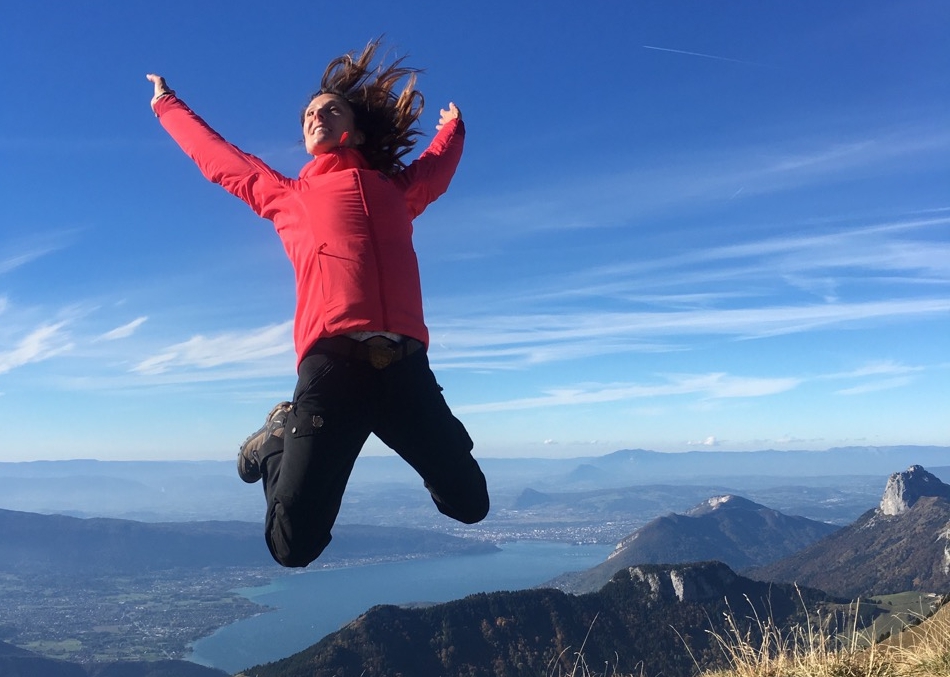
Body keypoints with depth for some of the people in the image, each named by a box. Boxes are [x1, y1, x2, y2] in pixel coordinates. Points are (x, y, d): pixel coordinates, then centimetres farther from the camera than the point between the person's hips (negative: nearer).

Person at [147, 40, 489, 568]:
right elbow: (216, 156, 36)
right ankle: (278, 439, 25)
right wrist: (166, 105, 51)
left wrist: (452, 125, 64)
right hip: (333, 366, -2)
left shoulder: (396, 188, 24)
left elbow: (438, 168, 47)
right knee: (294, 543, -6)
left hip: (405, 366, 2)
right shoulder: (288, 195, 21)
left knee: (470, 504, 8)